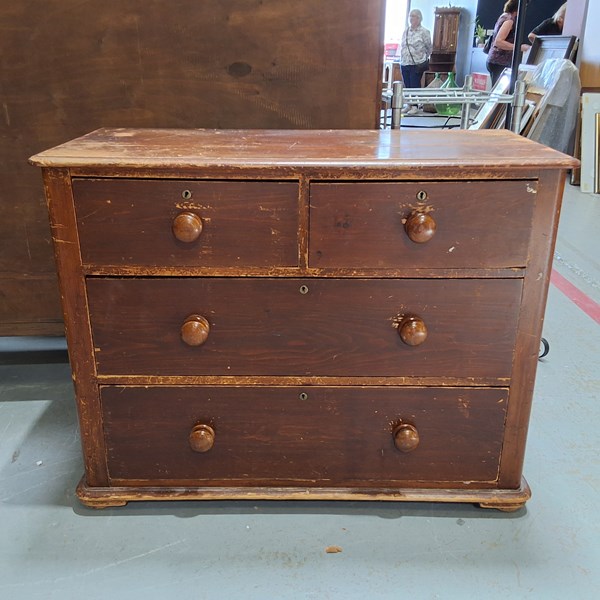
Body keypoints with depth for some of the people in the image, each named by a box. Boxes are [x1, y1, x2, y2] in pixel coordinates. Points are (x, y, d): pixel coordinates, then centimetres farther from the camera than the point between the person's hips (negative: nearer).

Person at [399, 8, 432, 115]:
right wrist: (402, 58, 15)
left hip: (417, 64, -6)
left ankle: (415, 106, 1)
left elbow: (429, 48, 1)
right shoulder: (406, 31, 11)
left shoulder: (424, 32, -6)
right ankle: (409, 105, 17)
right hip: (404, 63, 6)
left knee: (415, 85, -4)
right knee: (407, 85, 8)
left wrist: (423, 58, 7)